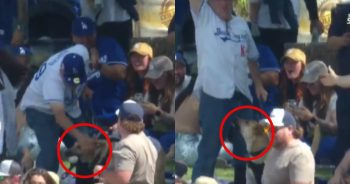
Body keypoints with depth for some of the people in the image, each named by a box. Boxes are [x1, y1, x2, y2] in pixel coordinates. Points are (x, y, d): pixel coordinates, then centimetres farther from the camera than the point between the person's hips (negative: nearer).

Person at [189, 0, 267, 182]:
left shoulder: (241, 25, 14)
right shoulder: (203, 17, 1)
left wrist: (259, 85, 18)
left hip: (242, 97, 5)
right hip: (215, 96, -5)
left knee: (245, 152, 15)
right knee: (208, 153, -2)